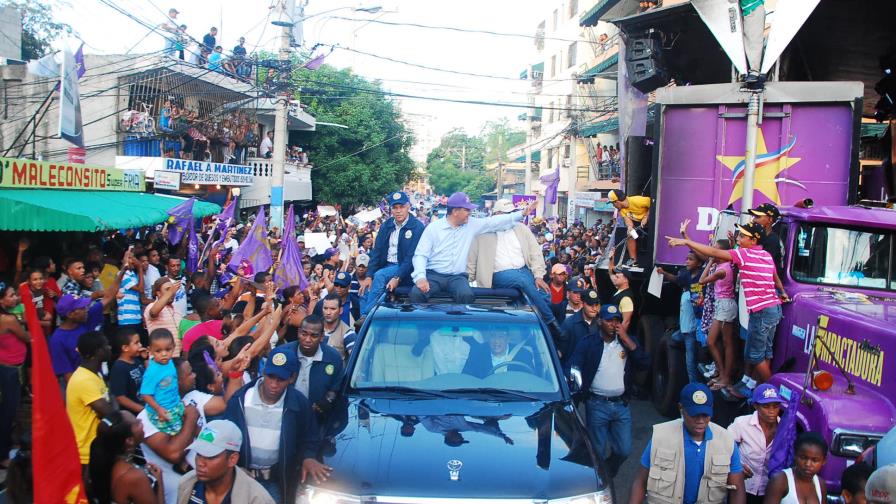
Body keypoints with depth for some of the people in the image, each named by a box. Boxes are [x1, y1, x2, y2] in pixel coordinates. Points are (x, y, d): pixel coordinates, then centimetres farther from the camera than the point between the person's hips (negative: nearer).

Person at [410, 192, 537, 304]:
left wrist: (522, 214, 4)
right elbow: (420, 255, -5)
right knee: (416, 293, -32)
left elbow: (494, 222, 9)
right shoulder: (433, 228, -1)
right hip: (433, 275, -2)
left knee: (466, 295, -32)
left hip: (457, 277, 2)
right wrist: (420, 277, -22)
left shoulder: (471, 225, 8)